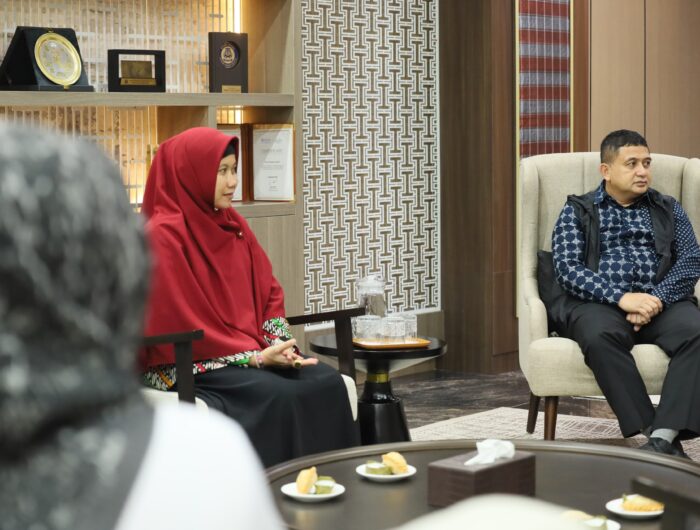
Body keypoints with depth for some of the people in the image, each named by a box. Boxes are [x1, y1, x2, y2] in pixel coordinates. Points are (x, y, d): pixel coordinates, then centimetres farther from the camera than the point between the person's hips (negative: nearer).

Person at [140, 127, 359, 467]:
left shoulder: (234, 225, 12)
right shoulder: (162, 236, -12)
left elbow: (268, 292, 14)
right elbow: (181, 326, -16)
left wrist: (277, 345, -5)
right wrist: (255, 358, -17)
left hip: (254, 352, 7)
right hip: (189, 367, -7)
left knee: (327, 383, -17)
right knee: (281, 395, -30)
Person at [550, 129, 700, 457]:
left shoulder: (669, 210, 21)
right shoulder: (577, 212, 13)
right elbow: (568, 269, -2)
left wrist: (657, 299, -14)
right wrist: (621, 297, -17)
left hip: (661, 301, 2)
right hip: (599, 303, -2)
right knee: (600, 335, -38)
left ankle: (664, 436, -38)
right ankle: (650, 429, -35)